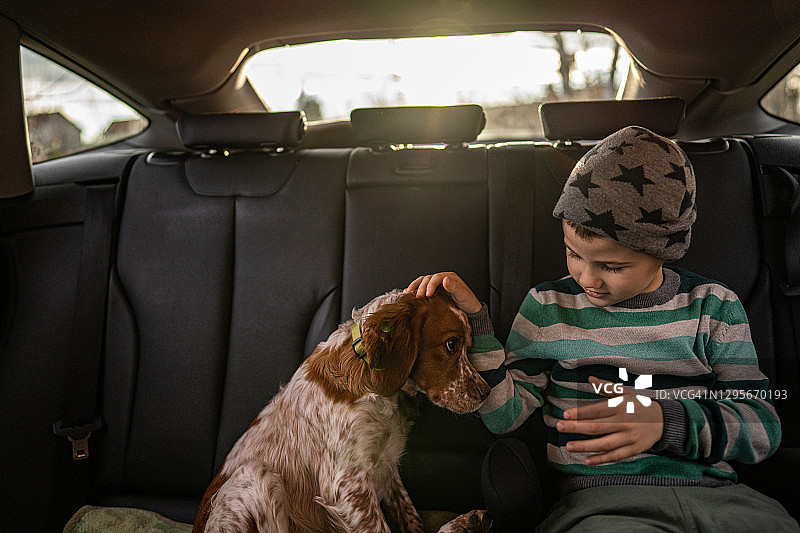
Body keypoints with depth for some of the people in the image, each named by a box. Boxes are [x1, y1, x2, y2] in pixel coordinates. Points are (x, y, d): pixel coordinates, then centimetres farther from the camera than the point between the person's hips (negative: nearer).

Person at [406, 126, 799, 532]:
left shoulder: (713, 306, 8)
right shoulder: (548, 306, 7)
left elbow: (764, 427, 2)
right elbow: (504, 415, 2)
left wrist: (667, 423, -17)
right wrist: (474, 322, -8)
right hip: (601, 500, -2)